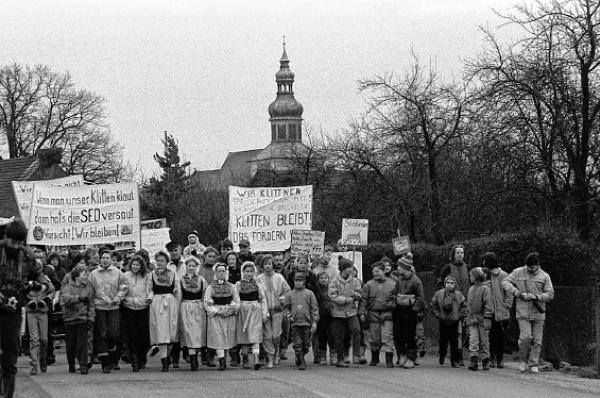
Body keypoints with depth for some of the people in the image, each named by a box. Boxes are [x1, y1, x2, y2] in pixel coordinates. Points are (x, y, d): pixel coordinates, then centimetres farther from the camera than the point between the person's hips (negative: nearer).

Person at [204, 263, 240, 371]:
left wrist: (230, 309, -8)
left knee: (227, 338, 1)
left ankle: (223, 359, 12)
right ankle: (221, 361, -16)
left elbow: (236, 302, 8)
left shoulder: (231, 287, 10)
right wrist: (215, 311, -11)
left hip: (229, 316, 2)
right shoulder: (211, 287, 5)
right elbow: (206, 303, 0)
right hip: (215, 316, -2)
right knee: (218, 338, -11)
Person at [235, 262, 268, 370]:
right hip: (243, 311, 0)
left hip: (255, 312, 0)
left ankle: (256, 360, -19)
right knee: (244, 336, 3)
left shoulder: (257, 285, 7)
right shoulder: (238, 285, 4)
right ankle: (245, 359, 14)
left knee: (255, 336, -9)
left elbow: (263, 299, 9)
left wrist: (264, 313, 4)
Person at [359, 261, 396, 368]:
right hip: (373, 314, 1)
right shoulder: (368, 285, 5)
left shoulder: (392, 284, 5)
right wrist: (362, 313, -3)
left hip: (387, 314, -1)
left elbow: (396, 299, 9)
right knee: (374, 338, 8)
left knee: (387, 337, -9)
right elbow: (363, 300, 4)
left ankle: (389, 359, -11)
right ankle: (374, 358, 24)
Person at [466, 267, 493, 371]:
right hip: (472, 318, 5)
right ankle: (474, 361, -10)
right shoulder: (471, 289, 15)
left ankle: (485, 361, 10)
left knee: (484, 342, 4)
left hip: (482, 319, -5)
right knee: (473, 341, -5)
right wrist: (467, 317, 18)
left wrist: (487, 318, -16)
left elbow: (488, 304, -11)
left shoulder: (485, 288, -6)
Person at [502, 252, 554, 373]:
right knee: (525, 337, -14)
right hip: (523, 312, -1)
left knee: (537, 340, 1)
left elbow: (550, 294, 2)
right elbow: (505, 283, 0)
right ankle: (523, 361, 7)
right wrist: (519, 294, -12)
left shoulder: (544, 276, 3)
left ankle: (533, 364, 13)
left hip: (538, 313, 1)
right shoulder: (518, 272, 3)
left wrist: (536, 297, -15)